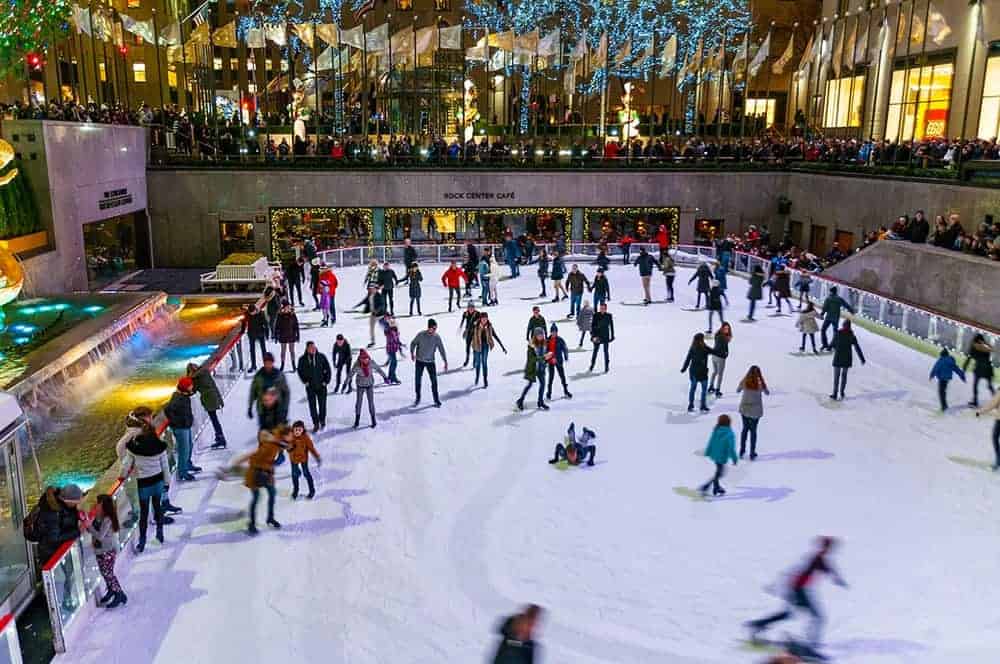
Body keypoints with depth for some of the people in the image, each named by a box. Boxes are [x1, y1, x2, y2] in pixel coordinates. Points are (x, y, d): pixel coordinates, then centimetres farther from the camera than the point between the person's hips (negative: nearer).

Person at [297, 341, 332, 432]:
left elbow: (328, 369, 0)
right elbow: (300, 371, 9)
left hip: (321, 385, 0)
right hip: (310, 387, 0)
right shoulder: (303, 359, -6)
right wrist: (305, 381, 1)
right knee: (312, 406, 1)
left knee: (322, 404, 9)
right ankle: (316, 424, 13)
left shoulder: (321, 357, -7)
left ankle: (322, 420, 31)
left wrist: (326, 381, -4)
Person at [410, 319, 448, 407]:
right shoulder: (421, 335, -13)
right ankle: (417, 398, 25)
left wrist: (445, 362, -11)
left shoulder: (437, 337, -9)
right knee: (418, 380, 6)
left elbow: (442, 350, -5)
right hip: (419, 361, 0)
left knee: (434, 381, -2)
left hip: (431, 362, 0)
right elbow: (413, 343, 1)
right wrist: (412, 353, -14)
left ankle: (436, 400, 10)